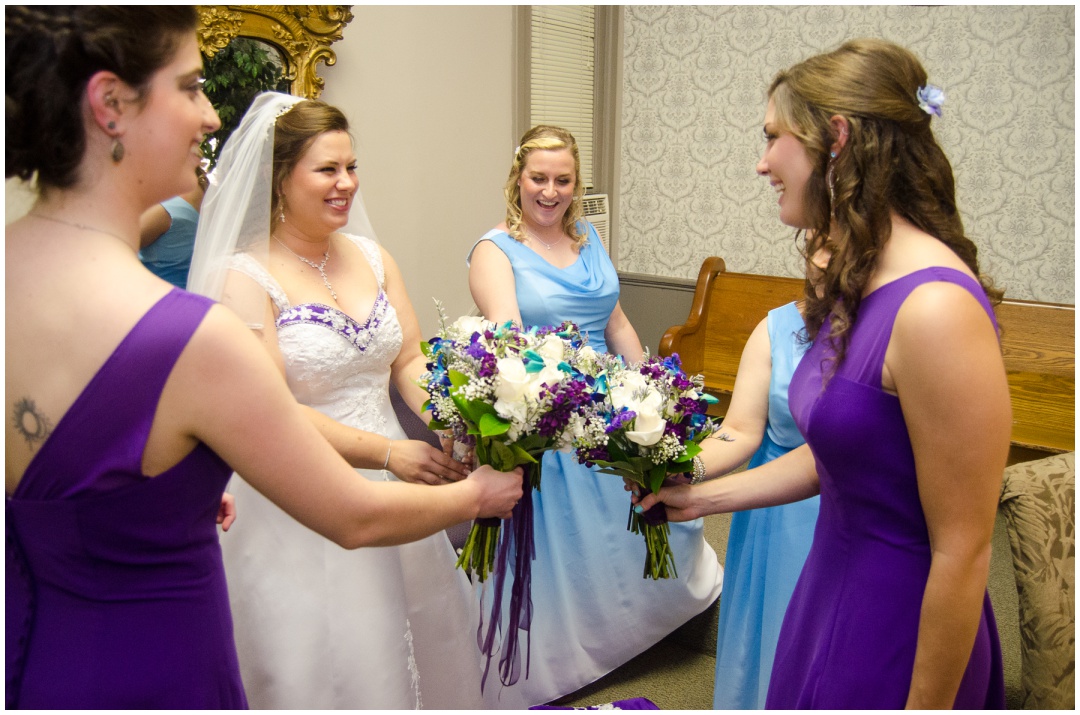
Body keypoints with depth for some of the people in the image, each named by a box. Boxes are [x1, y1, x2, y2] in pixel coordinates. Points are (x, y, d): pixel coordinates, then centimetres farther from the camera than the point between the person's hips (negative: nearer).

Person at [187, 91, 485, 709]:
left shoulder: (373, 257, 6)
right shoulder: (246, 276, -12)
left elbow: (412, 361, 4)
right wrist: (390, 453, -25)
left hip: (391, 494, 6)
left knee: (418, 642, 17)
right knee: (321, 665, 9)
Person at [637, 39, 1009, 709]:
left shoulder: (935, 309, -27)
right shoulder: (857, 285, 1)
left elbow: (963, 551, -23)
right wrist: (702, 496, 12)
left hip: (899, 628, -8)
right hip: (832, 581, 8)